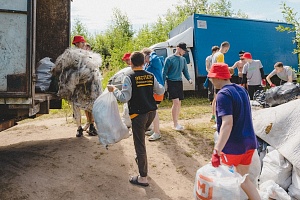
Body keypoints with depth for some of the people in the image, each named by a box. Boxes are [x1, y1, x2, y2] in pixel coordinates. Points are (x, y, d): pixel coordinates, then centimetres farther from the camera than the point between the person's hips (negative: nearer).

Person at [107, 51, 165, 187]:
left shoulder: (129, 78, -11)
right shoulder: (151, 76, 5)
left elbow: (124, 98, -17)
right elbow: (161, 91, 14)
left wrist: (114, 90, -1)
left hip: (138, 114, -6)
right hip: (151, 112, 6)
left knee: (140, 146, 1)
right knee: (141, 137, 31)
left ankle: (143, 178, 10)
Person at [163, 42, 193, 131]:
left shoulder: (183, 59, 11)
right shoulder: (169, 59, -7)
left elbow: (185, 71, 15)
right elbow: (164, 72, -6)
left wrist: (189, 79, -4)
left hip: (179, 82, 6)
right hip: (171, 82, -6)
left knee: (179, 103, 8)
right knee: (176, 102, -12)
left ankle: (176, 122, 20)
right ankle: (175, 124, -4)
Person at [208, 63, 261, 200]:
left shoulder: (223, 94, -18)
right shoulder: (241, 89, 9)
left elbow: (227, 123, -29)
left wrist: (217, 151, -33)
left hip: (233, 146, -8)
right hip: (249, 142, 8)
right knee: (243, 178, 21)